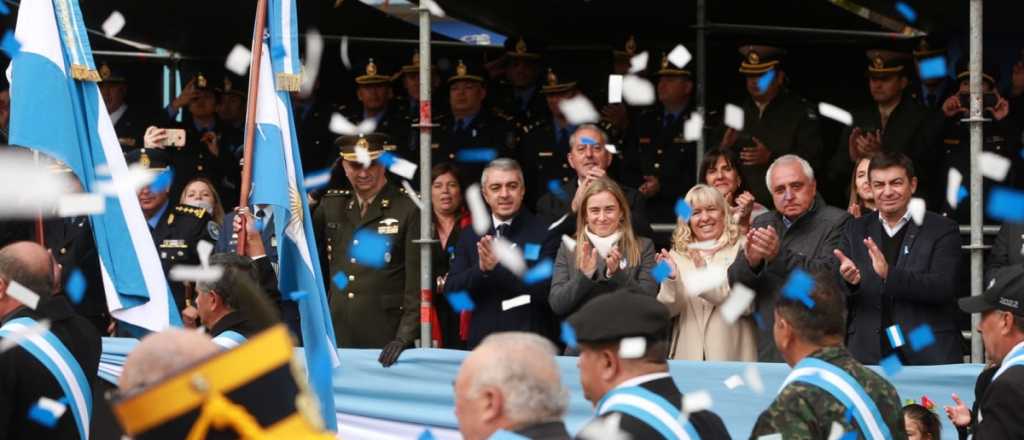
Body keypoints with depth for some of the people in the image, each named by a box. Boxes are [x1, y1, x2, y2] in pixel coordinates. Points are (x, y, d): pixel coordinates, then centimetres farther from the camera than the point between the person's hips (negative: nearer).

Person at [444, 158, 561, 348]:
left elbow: (547, 290, -14)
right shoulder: (470, 237, 9)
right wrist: (480, 269, -17)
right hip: (483, 345, 3)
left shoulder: (544, 233, -4)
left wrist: (498, 267, -21)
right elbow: (451, 291, 1)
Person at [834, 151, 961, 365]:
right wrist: (848, 280, -17)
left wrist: (890, 274, -26)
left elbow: (943, 288, -13)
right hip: (867, 356, 2)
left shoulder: (942, 230, 0)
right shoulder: (856, 231, 11)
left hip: (928, 355, -2)